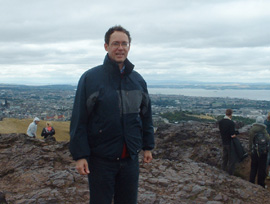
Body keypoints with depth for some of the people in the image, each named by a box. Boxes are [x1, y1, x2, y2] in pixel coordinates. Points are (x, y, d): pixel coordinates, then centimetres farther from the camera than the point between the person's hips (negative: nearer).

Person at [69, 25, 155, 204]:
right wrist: (80, 155, -13)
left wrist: (148, 146, 13)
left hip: (131, 158, 4)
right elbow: (79, 120, -10)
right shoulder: (91, 78, -9)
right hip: (101, 158, -4)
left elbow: (146, 116, 13)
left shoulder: (138, 80, 6)